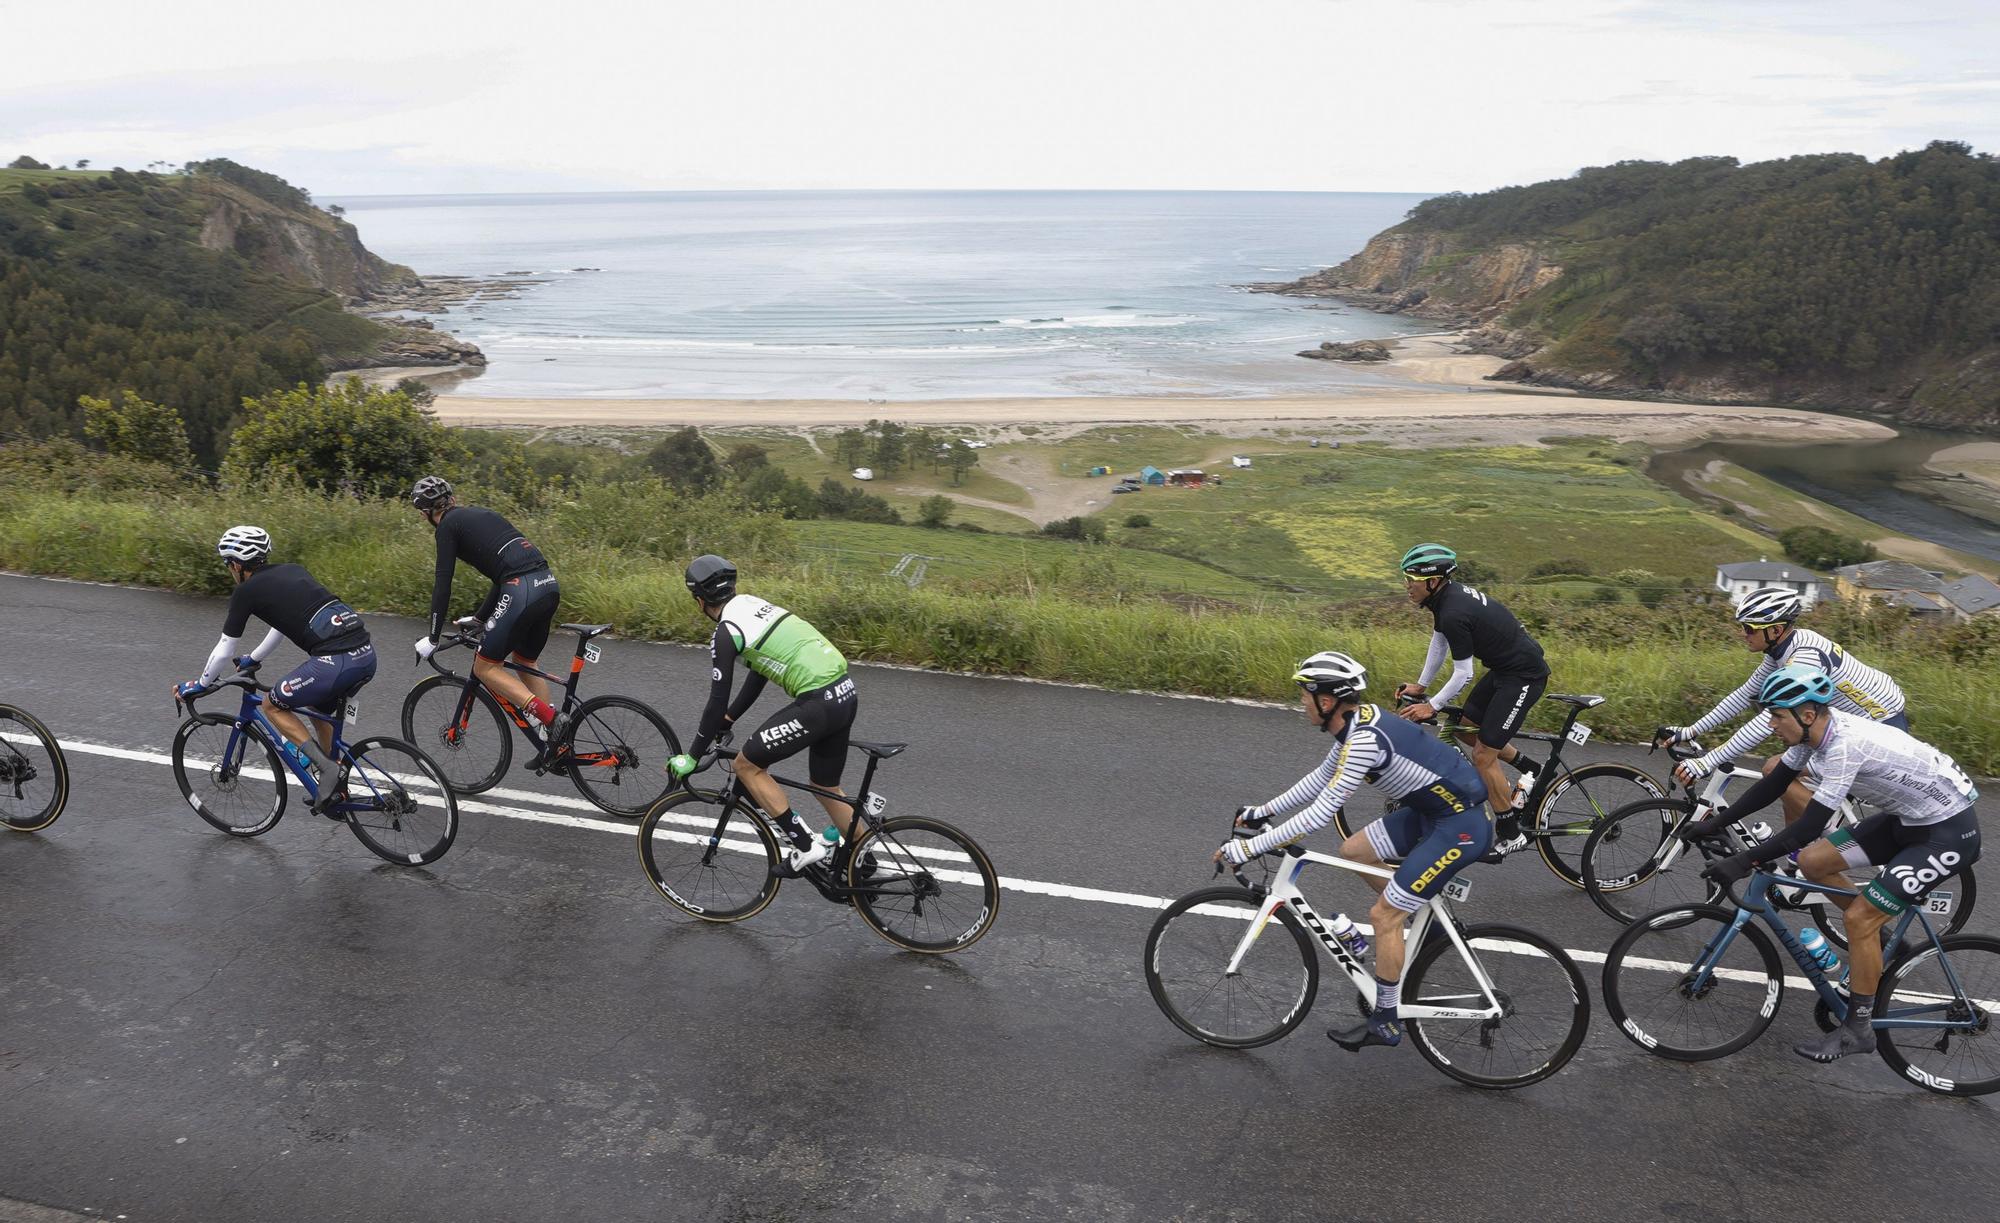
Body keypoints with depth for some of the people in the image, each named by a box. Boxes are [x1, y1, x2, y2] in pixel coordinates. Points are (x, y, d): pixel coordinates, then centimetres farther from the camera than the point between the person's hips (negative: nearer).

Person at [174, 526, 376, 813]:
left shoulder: (246, 591, 7)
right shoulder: (293, 571, 26)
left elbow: (225, 650, 16)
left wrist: (200, 686, 33)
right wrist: (253, 659, 56)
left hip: (335, 663, -7)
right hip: (367, 654, 8)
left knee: (273, 706, 16)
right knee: (320, 711, 32)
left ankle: (326, 768, 4)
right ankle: (336, 790, 35)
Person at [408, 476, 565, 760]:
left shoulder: (448, 526, 4)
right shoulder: (479, 513, 27)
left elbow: (443, 584, 0)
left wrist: (432, 639, 7)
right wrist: (478, 618, 37)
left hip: (522, 592, -8)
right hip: (549, 585, 8)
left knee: (485, 668, 6)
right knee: (525, 663, 24)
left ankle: (549, 718, -8)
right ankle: (555, 743, 22)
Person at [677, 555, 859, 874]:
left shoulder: (726, 632, -8)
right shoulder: (753, 604, 18)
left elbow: (718, 701, -6)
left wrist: (692, 755, 6)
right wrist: (728, 719, 34)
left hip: (817, 703, -9)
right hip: (845, 691, 9)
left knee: (747, 765, 6)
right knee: (826, 787, 22)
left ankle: (805, 845, 6)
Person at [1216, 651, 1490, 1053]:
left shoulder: (1364, 739, -26)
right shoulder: (1358, 720, 3)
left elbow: (1322, 812, -28)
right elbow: (1321, 778, 16)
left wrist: (1250, 847, -25)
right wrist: (1264, 811, 14)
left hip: (1461, 825, -9)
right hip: (1434, 809, 9)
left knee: (1383, 915, -5)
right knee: (1354, 852, 12)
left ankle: (1385, 1022, 9)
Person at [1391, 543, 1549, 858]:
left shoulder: (1454, 613, -28)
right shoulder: (1447, 595, 1)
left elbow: (1463, 675, -21)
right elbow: (1439, 642, 14)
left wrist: (1431, 706, -11)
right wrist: (1421, 686, 18)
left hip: (1524, 677, -10)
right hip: (1504, 668, 10)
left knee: (1483, 754, -5)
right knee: (1467, 728, 19)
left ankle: (1510, 834, 8)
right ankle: (1531, 773, 29)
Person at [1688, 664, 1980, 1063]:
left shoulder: (1845, 745, -32)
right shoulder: (1816, 730, -6)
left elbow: (1809, 827, -33)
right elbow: (1772, 785, 4)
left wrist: (1744, 862, -33)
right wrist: (1714, 823, 0)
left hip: (1949, 832, -9)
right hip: (1906, 818, 9)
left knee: (1859, 918, -12)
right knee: (1812, 861, 2)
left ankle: (1858, 1028, 3)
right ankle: (1881, 939, 23)